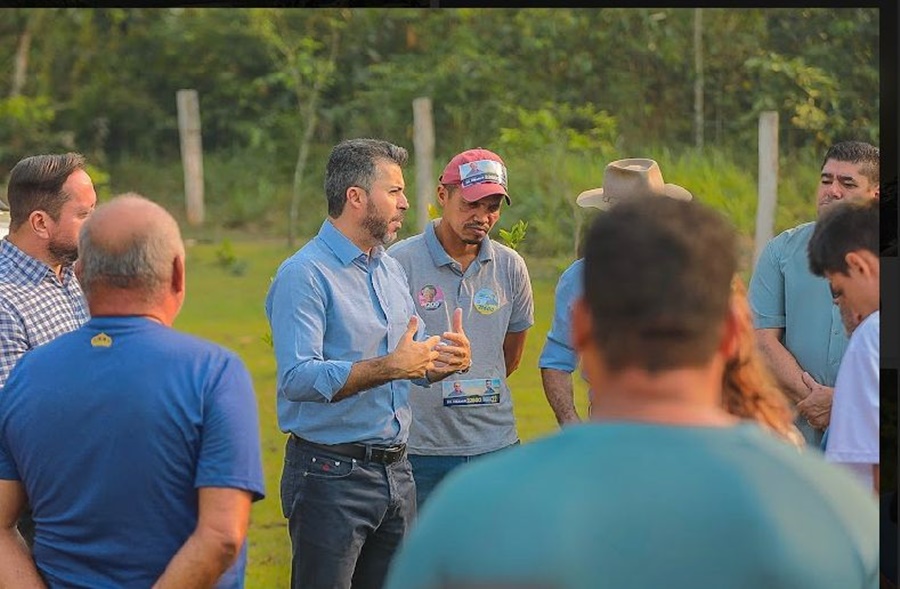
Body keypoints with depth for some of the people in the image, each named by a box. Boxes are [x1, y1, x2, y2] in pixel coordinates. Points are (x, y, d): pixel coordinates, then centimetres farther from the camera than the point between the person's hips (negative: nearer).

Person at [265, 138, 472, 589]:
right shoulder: (303, 275, -12)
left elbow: (418, 360, 20)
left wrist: (447, 359, -4)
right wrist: (389, 367, -29)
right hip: (331, 475, -8)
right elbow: (298, 377, -24)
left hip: (395, 471, 8)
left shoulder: (391, 270, 16)